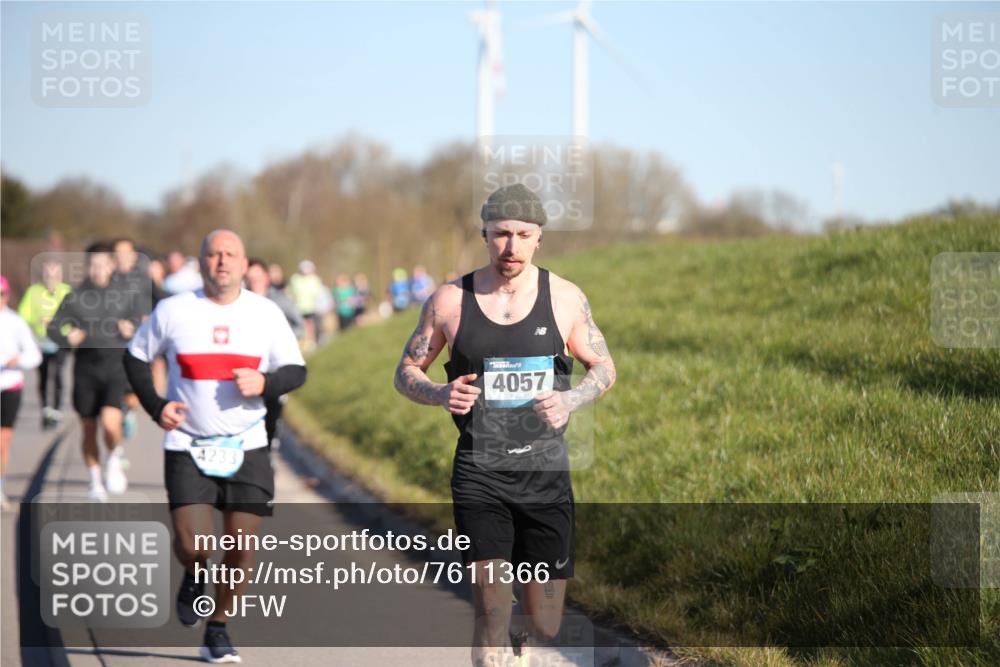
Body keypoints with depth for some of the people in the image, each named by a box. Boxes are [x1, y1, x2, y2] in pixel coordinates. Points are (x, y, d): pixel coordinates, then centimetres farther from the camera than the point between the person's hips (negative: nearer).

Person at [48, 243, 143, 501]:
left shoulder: (122, 297, 5)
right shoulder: (74, 297, 1)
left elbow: (138, 321, 16)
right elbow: (54, 328, 1)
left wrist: (131, 330, -6)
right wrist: (67, 338, -20)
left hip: (114, 370, -1)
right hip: (85, 371, 1)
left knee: (110, 423, -19)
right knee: (89, 430, 8)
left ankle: (114, 459, 12)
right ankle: (96, 481, 26)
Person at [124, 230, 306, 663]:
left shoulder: (266, 313, 3)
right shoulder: (172, 311, 0)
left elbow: (296, 370, 7)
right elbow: (135, 358, 11)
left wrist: (265, 383, -14)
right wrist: (155, 406, -3)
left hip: (247, 448, 2)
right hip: (188, 447, -1)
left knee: (242, 545, -2)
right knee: (192, 544, -15)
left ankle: (218, 630, 18)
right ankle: (194, 577, 23)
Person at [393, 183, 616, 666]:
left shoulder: (565, 298, 2)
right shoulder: (449, 300, 0)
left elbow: (604, 367, 12)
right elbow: (406, 372, 8)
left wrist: (570, 400, -10)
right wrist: (441, 394, -14)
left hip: (545, 469, 1)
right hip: (479, 473, -1)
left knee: (545, 627, 6)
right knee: (492, 617, -13)